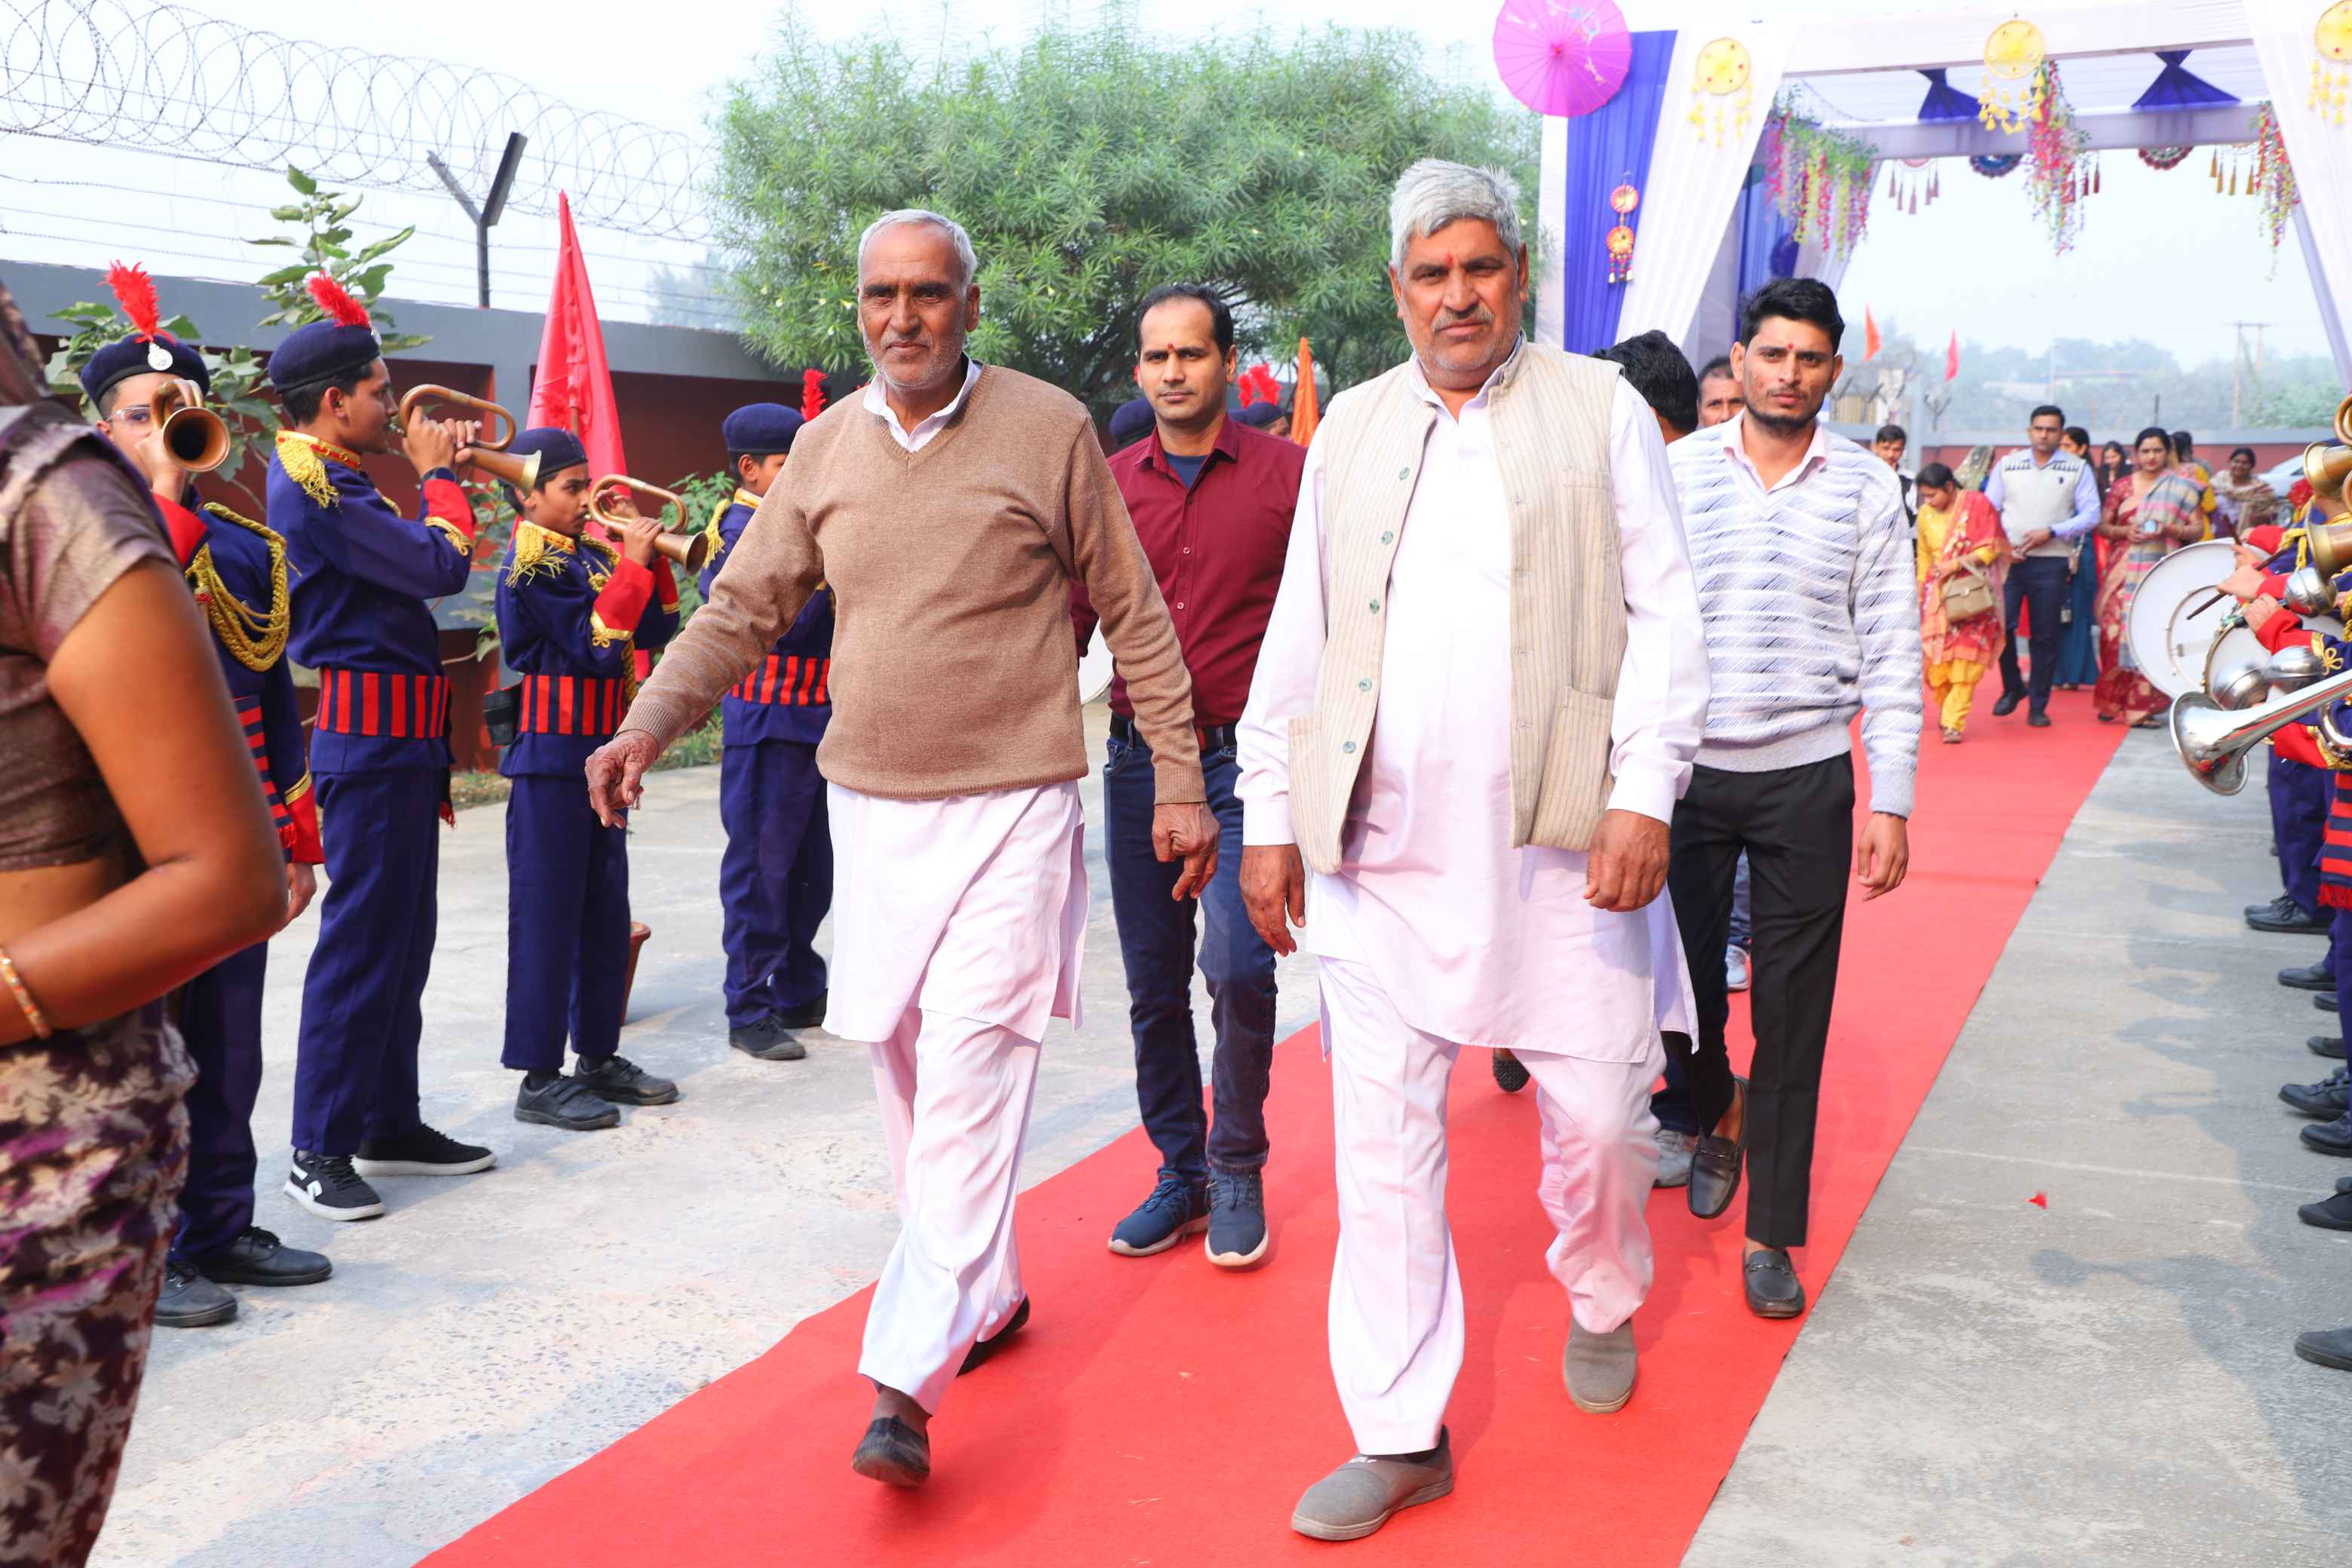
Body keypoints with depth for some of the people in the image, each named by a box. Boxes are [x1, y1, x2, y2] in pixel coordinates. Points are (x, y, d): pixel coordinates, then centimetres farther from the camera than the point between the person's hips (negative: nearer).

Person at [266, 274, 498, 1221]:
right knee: (360, 941, -5)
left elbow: (411, 564, 17)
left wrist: (441, 473, 10)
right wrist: (438, 477, -4)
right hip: (369, 734, -10)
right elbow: (441, 566, -20)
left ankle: (389, 1126, 24)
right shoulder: (311, 485, -16)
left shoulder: (329, 480, 15)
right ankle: (318, 1151, 4)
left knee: (403, 938, 15)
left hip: (398, 737, 10)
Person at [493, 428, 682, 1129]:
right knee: (546, 914, -3)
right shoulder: (532, 564, -11)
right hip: (551, 757, -8)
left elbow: (655, 630, 9)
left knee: (606, 913, 13)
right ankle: (539, 1078, 4)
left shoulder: (592, 556, 12)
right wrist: (632, 564, -18)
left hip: (600, 753, 8)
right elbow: (594, 646, -20)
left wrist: (649, 554, -1)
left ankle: (598, 1057, 23)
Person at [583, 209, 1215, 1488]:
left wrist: (1180, 781, -1)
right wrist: (648, 724, -5)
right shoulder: (824, 449, 7)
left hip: (1011, 807, -5)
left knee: (971, 1083, -12)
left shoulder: (1049, 429, -4)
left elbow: (1132, 615, 0)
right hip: (871, 807, 5)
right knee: (907, 1075, 12)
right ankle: (988, 1298, 31)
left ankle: (905, 1383, -11)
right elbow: (742, 608, 10)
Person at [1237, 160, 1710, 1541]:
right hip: (1383, 851, 2)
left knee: (1600, 1111, 6)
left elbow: (1665, 614, 1)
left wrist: (1646, 794, -10)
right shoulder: (1351, 426, 14)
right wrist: (1270, 818, 11)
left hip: (1560, 838, -2)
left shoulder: (1601, 409, 5)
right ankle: (1403, 1436, 16)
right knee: (1383, 1139, 3)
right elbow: (1297, 637, 15)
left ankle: (1604, 1302, 39)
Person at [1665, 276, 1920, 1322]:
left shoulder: (1867, 488, 2)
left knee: (1793, 1011, 3)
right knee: (1681, 978, 8)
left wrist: (1891, 804, -3)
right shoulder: (1676, 471, 1)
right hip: (1686, 767, 0)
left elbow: (1891, 652, 2)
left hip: (1807, 776, 0)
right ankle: (1719, 1118, 41)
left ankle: (1771, 1233, 16)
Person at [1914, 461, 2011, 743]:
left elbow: (1992, 548, -6)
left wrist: (1956, 564, -16)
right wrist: (1921, 593, 15)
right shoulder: (1926, 514, 6)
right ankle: (1947, 708, 20)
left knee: (1965, 658, -8)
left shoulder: (1976, 504, -5)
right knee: (1936, 658, -4)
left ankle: (1954, 722, -5)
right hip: (1938, 593, 3)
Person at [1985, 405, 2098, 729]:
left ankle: (2038, 706, 12)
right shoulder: (2007, 465, 9)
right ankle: (2012, 687, 12)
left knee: (2045, 636, 2)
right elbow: (1988, 510, 9)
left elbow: (2091, 516, 1)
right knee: (2000, 624, -11)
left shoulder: (2078, 468, 5)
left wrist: (2051, 532, -12)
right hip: (2008, 559, 1)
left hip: (2052, 562, 0)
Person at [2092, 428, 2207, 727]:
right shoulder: (2122, 487, 11)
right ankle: (2113, 703, 6)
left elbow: (2198, 530, 5)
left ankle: (2142, 705, -4)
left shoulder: (2182, 487, 7)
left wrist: (2170, 530, -14)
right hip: (2124, 571, 1)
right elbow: (2102, 526, 12)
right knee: (2116, 632, -4)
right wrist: (2124, 531, -8)